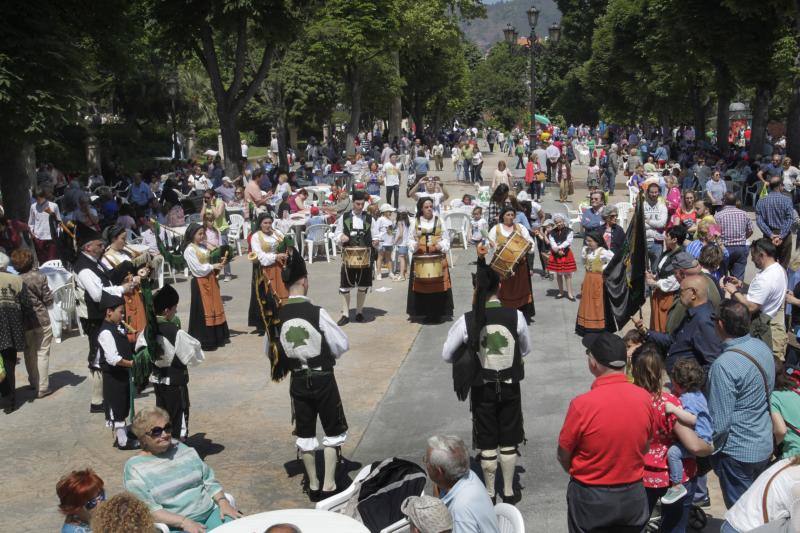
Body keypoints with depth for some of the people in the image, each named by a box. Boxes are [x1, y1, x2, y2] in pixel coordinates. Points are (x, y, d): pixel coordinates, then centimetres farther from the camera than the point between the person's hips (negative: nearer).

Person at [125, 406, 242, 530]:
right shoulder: (134, 468, -2)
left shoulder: (182, 448, 12)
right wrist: (183, 522, -20)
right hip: (174, 525, -4)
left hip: (211, 512, 4)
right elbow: (148, 510, -10)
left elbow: (209, 479, 14)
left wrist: (223, 502, -3)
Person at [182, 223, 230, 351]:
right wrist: (213, 266, -12)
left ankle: (218, 337, 20)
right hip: (200, 283, -8)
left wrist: (219, 262, -2)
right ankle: (204, 341, 4)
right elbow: (198, 269, -17)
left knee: (215, 307, 11)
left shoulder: (203, 247, 11)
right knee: (203, 310, -3)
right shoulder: (189, 250, -12)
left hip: (211, 280, 8)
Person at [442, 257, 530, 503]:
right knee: (509, 442, 17)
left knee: (487, 443, 14)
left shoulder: (467, 321, -17)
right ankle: (508, 491, 29)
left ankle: (489, 493, 28)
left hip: (482, 389, -1)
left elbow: (446, 355, -6)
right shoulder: (516, 316, -14)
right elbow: (525, 349, 4)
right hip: (510, 387, 1)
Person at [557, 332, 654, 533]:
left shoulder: (581, 405, -24)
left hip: (590, 499, -3)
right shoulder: (644, 398, -12)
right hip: (633, 495, 3)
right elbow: (646, 447, 3)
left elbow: (563, 457, -12)